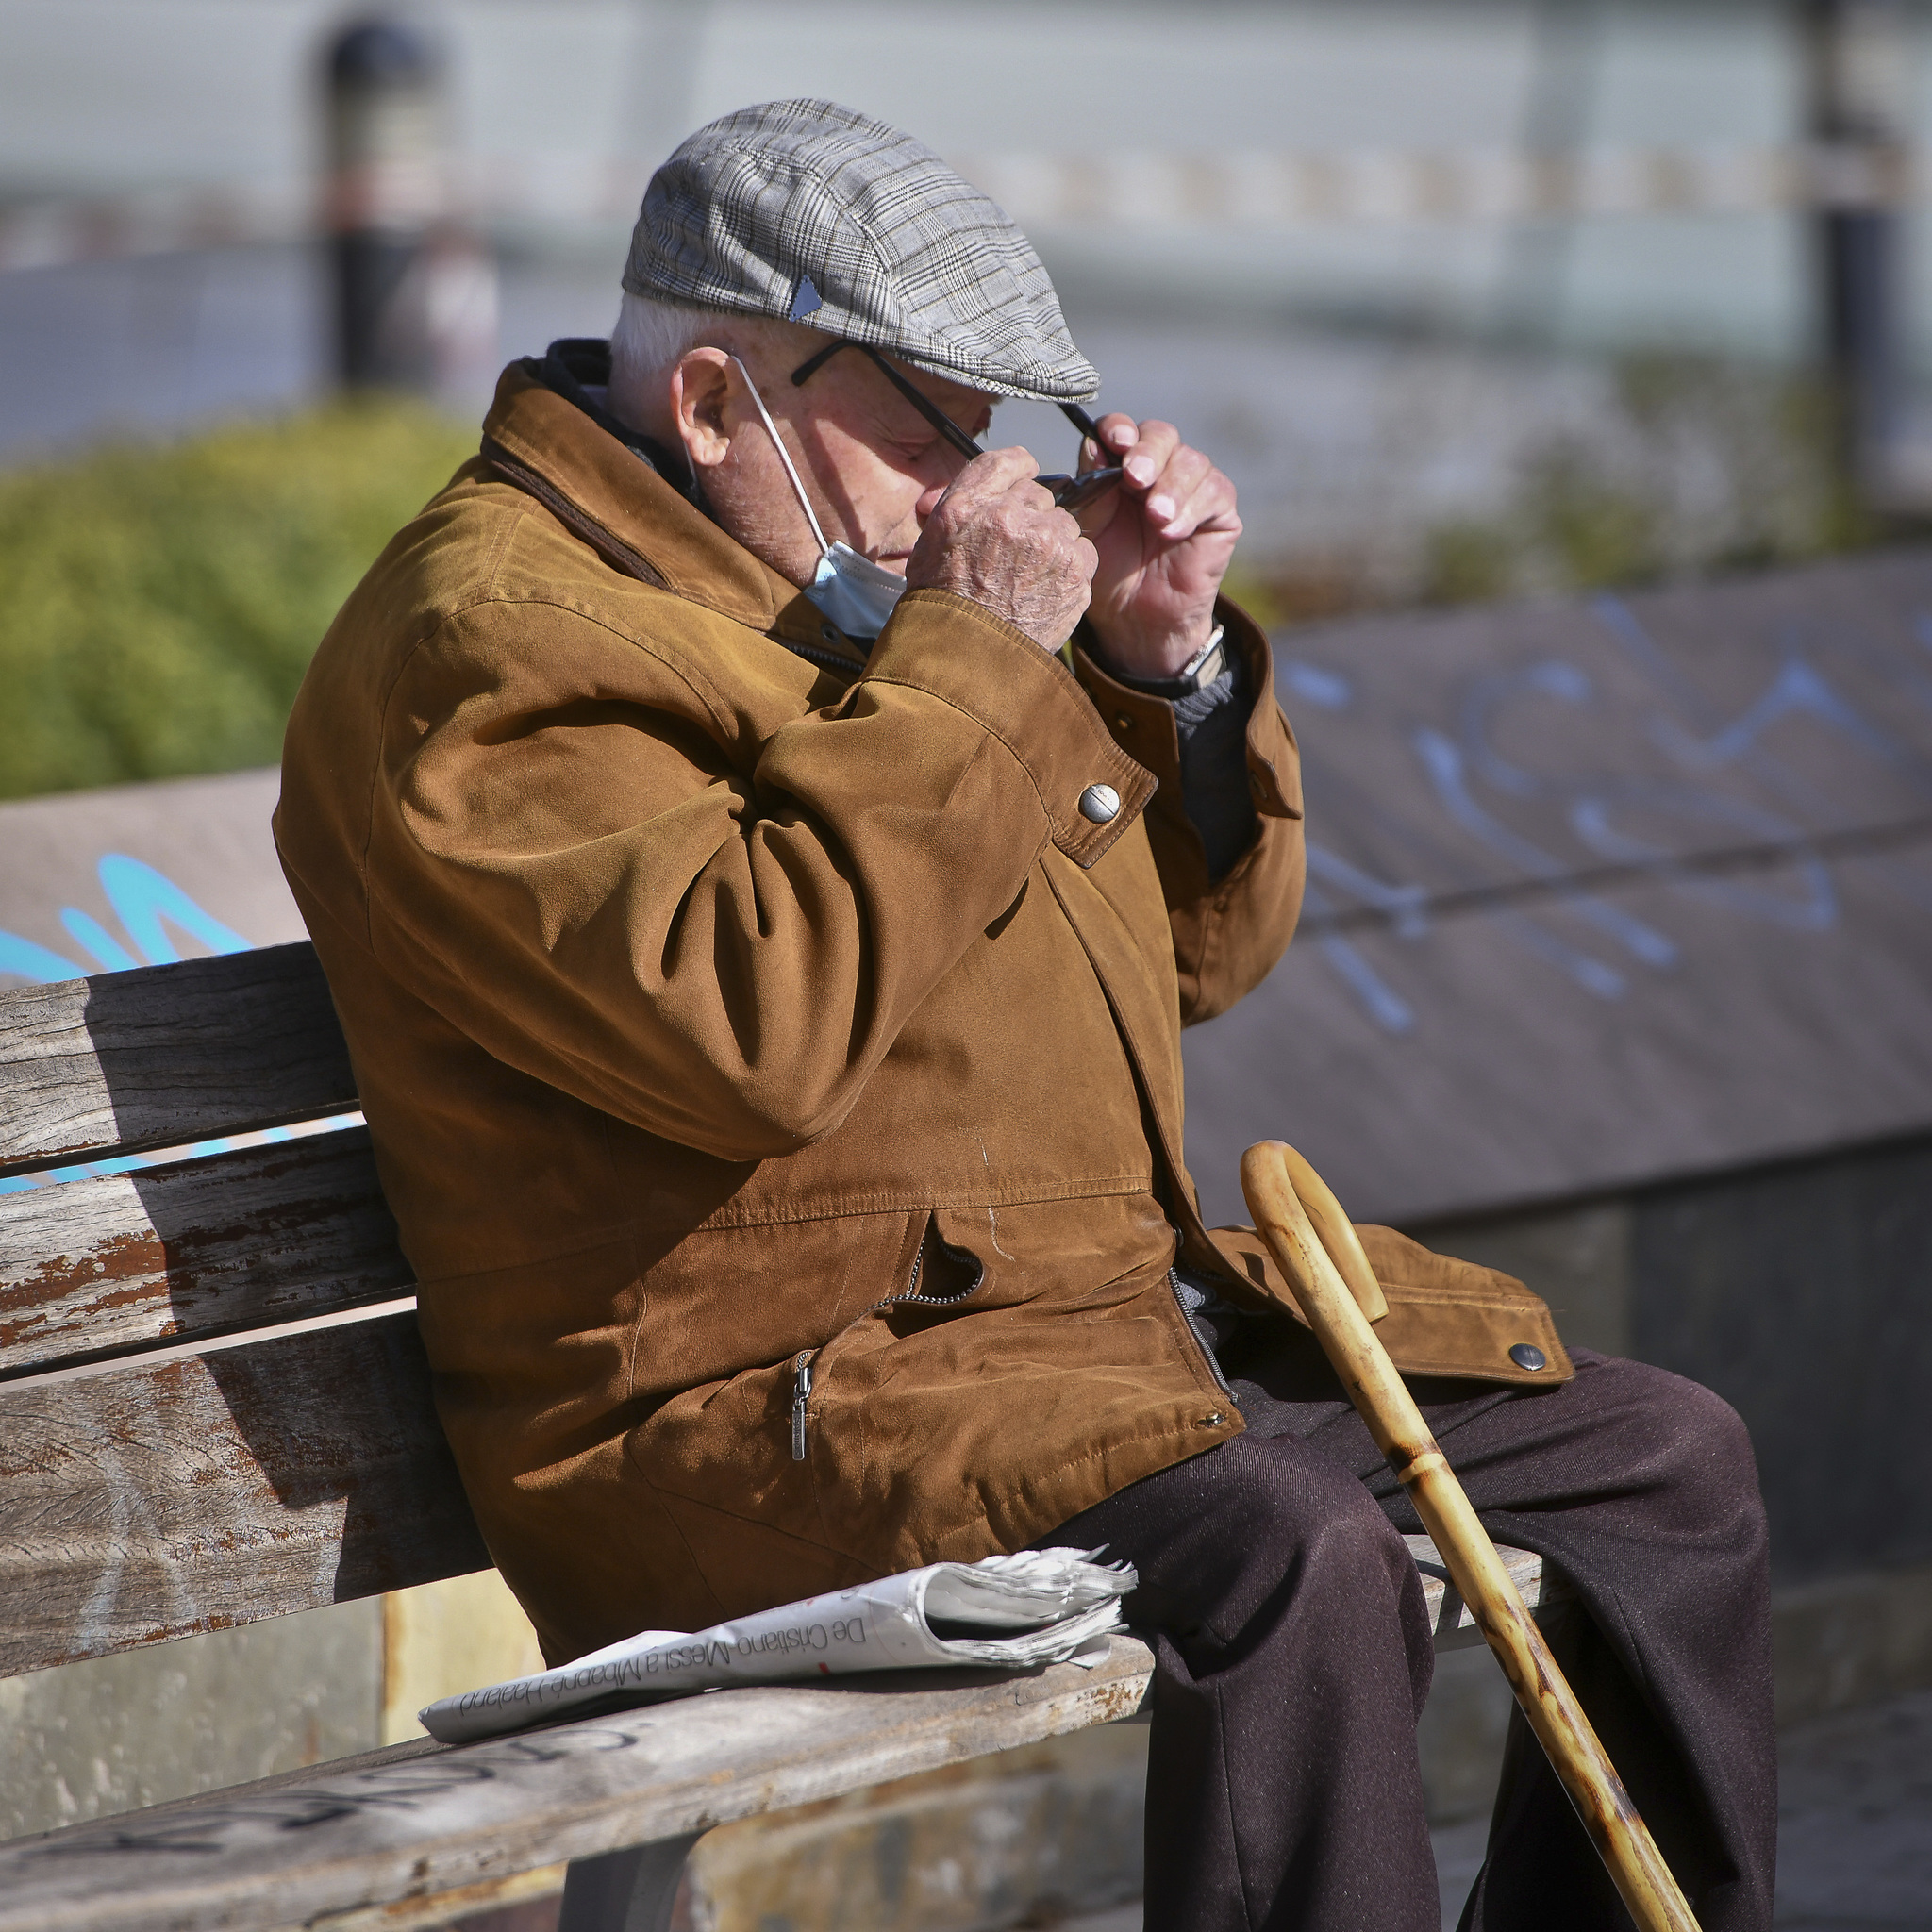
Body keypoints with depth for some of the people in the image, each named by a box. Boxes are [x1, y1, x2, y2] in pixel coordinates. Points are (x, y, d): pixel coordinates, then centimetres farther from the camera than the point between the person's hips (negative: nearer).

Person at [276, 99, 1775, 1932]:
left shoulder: (877, 585, 18)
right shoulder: (487, 642, -12)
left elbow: (1194, 946, 25)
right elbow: (756, 1025, -29)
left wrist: (1161, 659, 6)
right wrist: (969, 661, -20)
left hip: (1135, 1313, 10)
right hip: (774, 1414, -10)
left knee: (1662, 1460, 8)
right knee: (1291, 1561, -34)